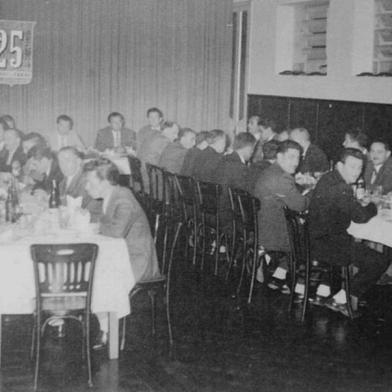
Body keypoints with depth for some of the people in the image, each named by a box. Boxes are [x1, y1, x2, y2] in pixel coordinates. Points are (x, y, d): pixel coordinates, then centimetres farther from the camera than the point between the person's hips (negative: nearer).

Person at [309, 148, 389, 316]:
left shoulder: (329, 179, 10)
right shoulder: (338, 187, -22)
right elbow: (360, 216, -19)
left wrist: (362, 203, 6)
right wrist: (371, 206, 1)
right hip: (323, 243, -11)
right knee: (379, 262, -8)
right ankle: (341, 299, 1)